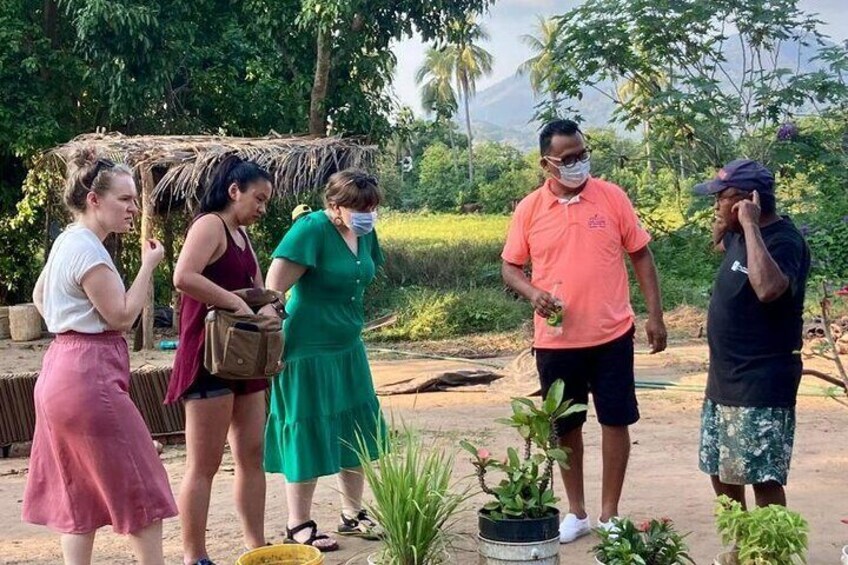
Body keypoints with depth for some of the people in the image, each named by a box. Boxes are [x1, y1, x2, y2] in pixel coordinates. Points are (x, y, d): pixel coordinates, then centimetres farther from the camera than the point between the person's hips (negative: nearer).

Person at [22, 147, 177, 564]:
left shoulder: (66, 242, 14)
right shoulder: (87, 249, -17)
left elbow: (40, 296, 26)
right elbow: (122, 315, -17)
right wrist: (148, 265, -11)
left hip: (63, 367, 10)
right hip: (90, 376, -10)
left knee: (81, 494, 13)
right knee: (141, 488, -2)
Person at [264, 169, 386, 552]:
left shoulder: (364, 232, 4)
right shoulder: (311, 229, -19)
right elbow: (274, 288, -22)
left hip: (348, 348, 8)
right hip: (309, 350, -8)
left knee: (355, 433, 13)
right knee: (308, 436, 0)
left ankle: (352, 515, 28)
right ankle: (298, 526, 13)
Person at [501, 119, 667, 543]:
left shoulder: (612, 197, -3)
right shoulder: (529, 209, -1)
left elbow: (640, 255, 3)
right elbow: (510, 268, 6)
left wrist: (655, 314, -2)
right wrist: (534, 293, -15)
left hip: (611, 335, -1)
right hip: (555, 340, 1)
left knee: (615, 421, 4)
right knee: (565, 426, 10)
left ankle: (610, 514, 17)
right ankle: (576, 511, 26)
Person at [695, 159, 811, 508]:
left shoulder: (783, 241, -19)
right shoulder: (742, 235, 8)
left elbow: (768, 288, -41)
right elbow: (719, 244, 34)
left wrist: (751, 226, -32)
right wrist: (723, 222, 12)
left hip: (761, 384, -10)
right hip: (725, 379, 10)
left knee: (762, 477, -8)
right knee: (720, 470, 17)